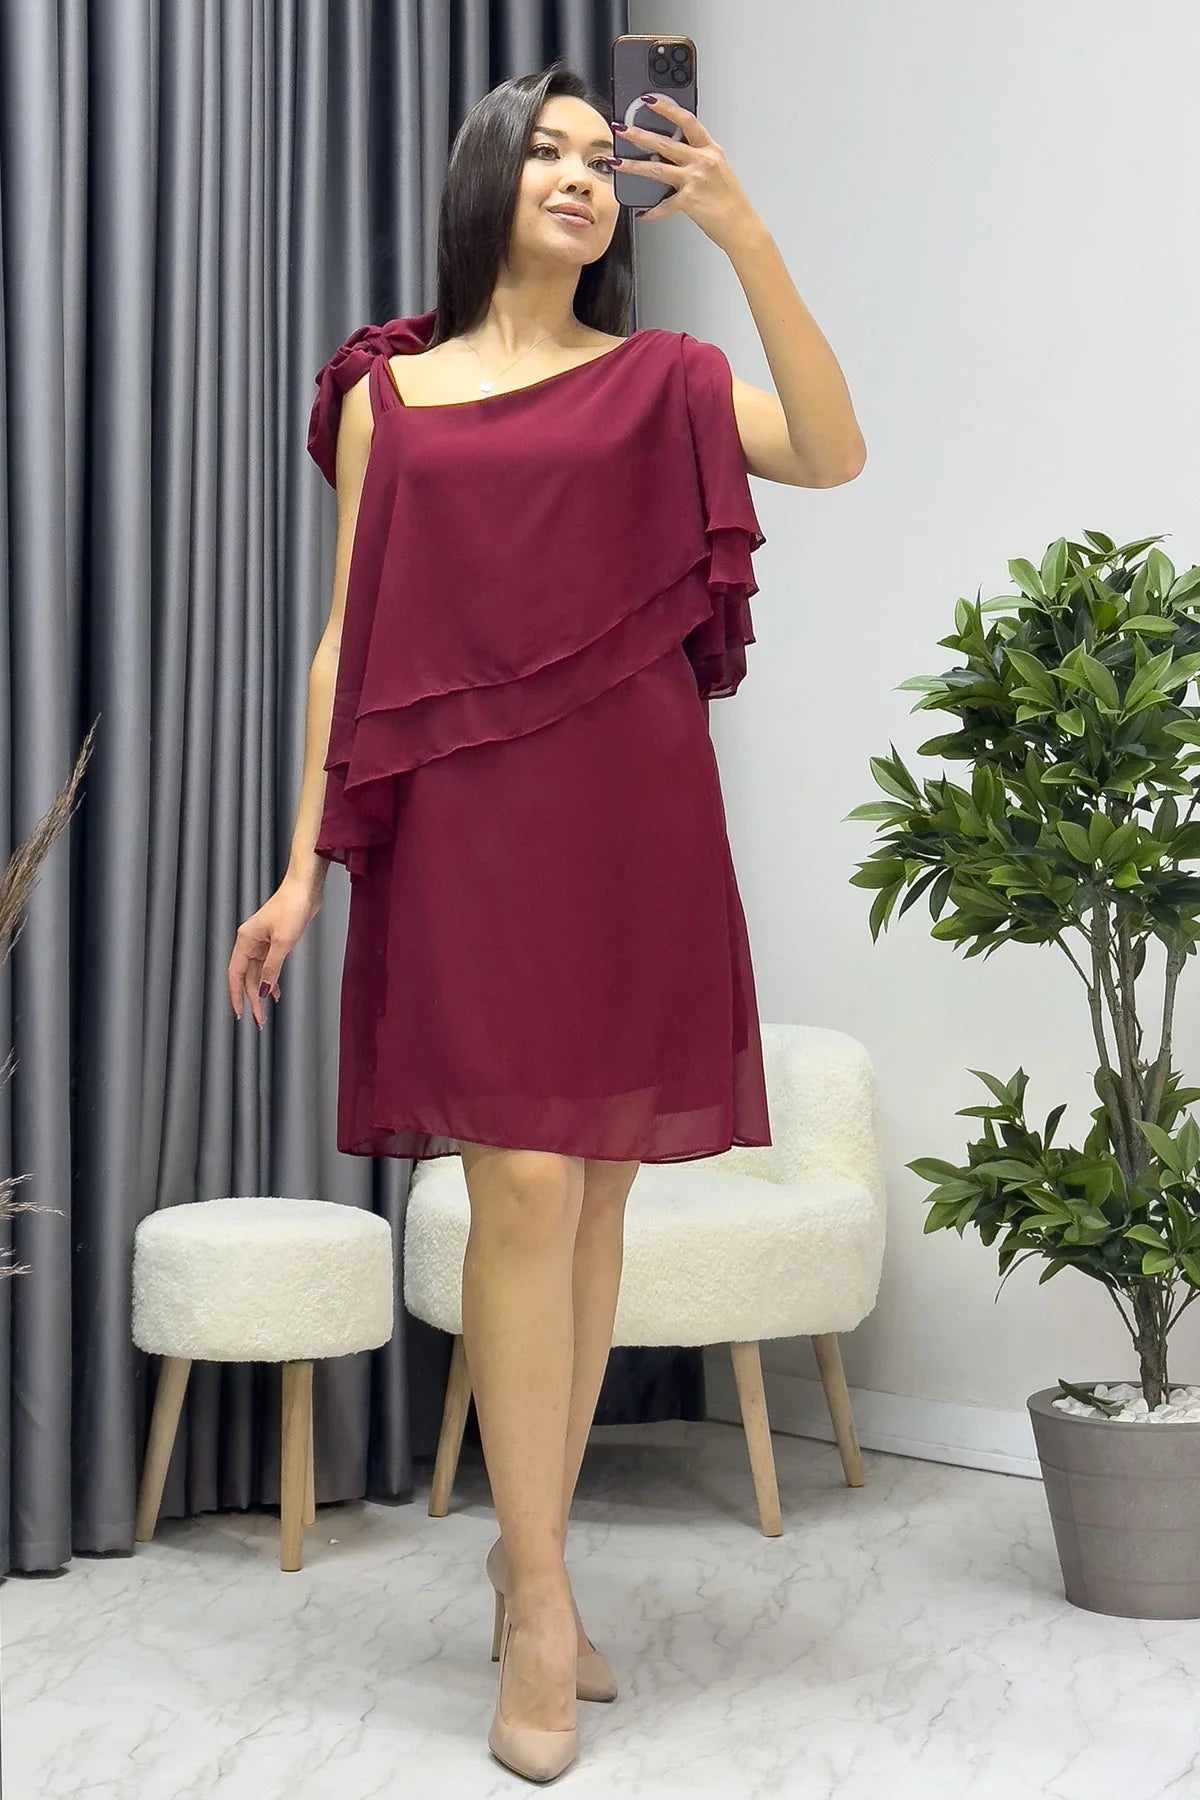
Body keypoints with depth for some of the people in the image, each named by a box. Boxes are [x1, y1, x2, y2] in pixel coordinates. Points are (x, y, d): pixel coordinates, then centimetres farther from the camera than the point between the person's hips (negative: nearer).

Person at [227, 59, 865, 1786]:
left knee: (596, 1188, 5)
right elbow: (349, 639, 8)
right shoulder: (386, 392, 11)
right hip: (466, 818, -2)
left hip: (634, 816, 2)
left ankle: (530, 1544, 20)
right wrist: (305, 867, 2)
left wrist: (744, 232, -13)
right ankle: (543, 1613, -1)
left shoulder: (660, 380, 12)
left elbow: (834, 453, -7)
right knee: (523, 1185, -10)